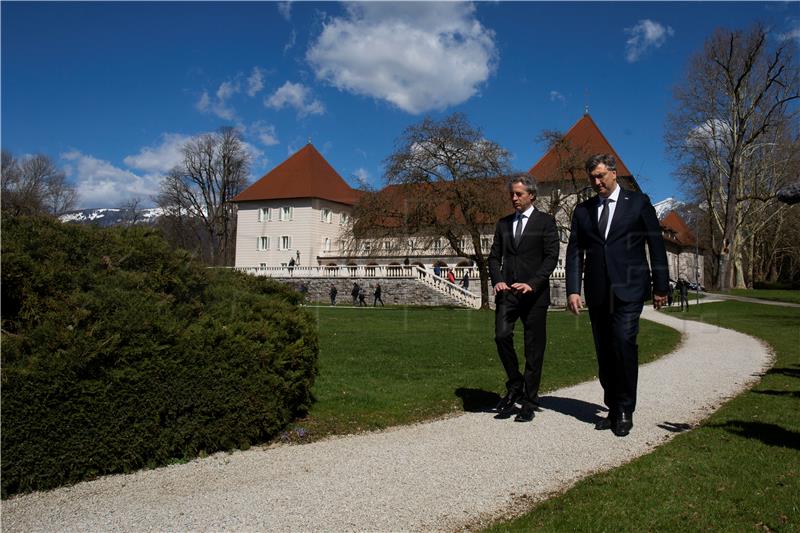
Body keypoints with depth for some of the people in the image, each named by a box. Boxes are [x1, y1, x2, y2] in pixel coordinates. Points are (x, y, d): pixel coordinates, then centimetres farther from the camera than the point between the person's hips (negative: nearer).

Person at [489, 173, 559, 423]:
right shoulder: (503, 223, 16)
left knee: (534, 348, 1)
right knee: (502, 336, -16)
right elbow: (494, 256, 13)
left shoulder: (545, 222, 3)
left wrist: (532, 284, -18)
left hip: (534, 293, -3)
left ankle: (529, 402, 13)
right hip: (507, 292, 3)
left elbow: (551, 257, -5)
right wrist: (497, 280, -7)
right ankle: (515, 386, 8)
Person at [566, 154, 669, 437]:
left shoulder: (638, 202, 5)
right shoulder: (582, 210, 13)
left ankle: (625, 411, -3)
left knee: (624, 344, -15)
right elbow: (574, 253, 9)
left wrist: (661, 287, 2)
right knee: (604, 352, 6)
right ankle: (613, 410, 17)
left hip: (628, 289, -3)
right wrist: (573, 290, -2)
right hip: (597, 293, 4)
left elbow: (656, 246, 5)